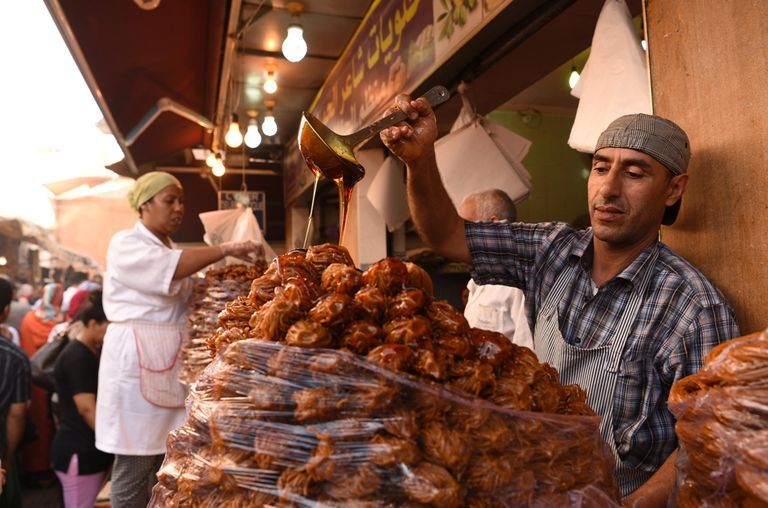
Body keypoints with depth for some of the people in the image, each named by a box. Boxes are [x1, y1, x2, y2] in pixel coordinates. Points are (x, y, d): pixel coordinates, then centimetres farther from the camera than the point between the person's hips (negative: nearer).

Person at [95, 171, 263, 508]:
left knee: (162, 459, 10)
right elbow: (168, 268, -24)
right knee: (135, 464, -4)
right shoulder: (125, 244, -4)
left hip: (170, 363, 7)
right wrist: (225, 249, -27)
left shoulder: (171, 252, 20)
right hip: (137, 360, -7)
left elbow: (182, 300, 20)